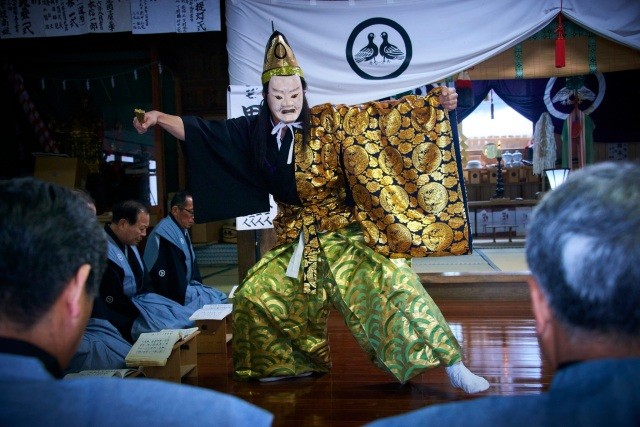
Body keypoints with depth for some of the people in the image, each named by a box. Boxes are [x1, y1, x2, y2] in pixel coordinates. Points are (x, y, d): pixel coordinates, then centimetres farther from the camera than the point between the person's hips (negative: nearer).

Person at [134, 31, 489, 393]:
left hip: (344, 233, -4)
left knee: (392, 282, -20)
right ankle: (293, 364, 26)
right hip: (296, 241, 5)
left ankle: (452, 365, -9)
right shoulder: (255, 132, 1)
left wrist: (433, 102, -20)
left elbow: (381, 116, -12)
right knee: (253, 295, 5)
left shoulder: (330, 121, -8)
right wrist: (159, 118, -7)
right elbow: (201, 132, 3)